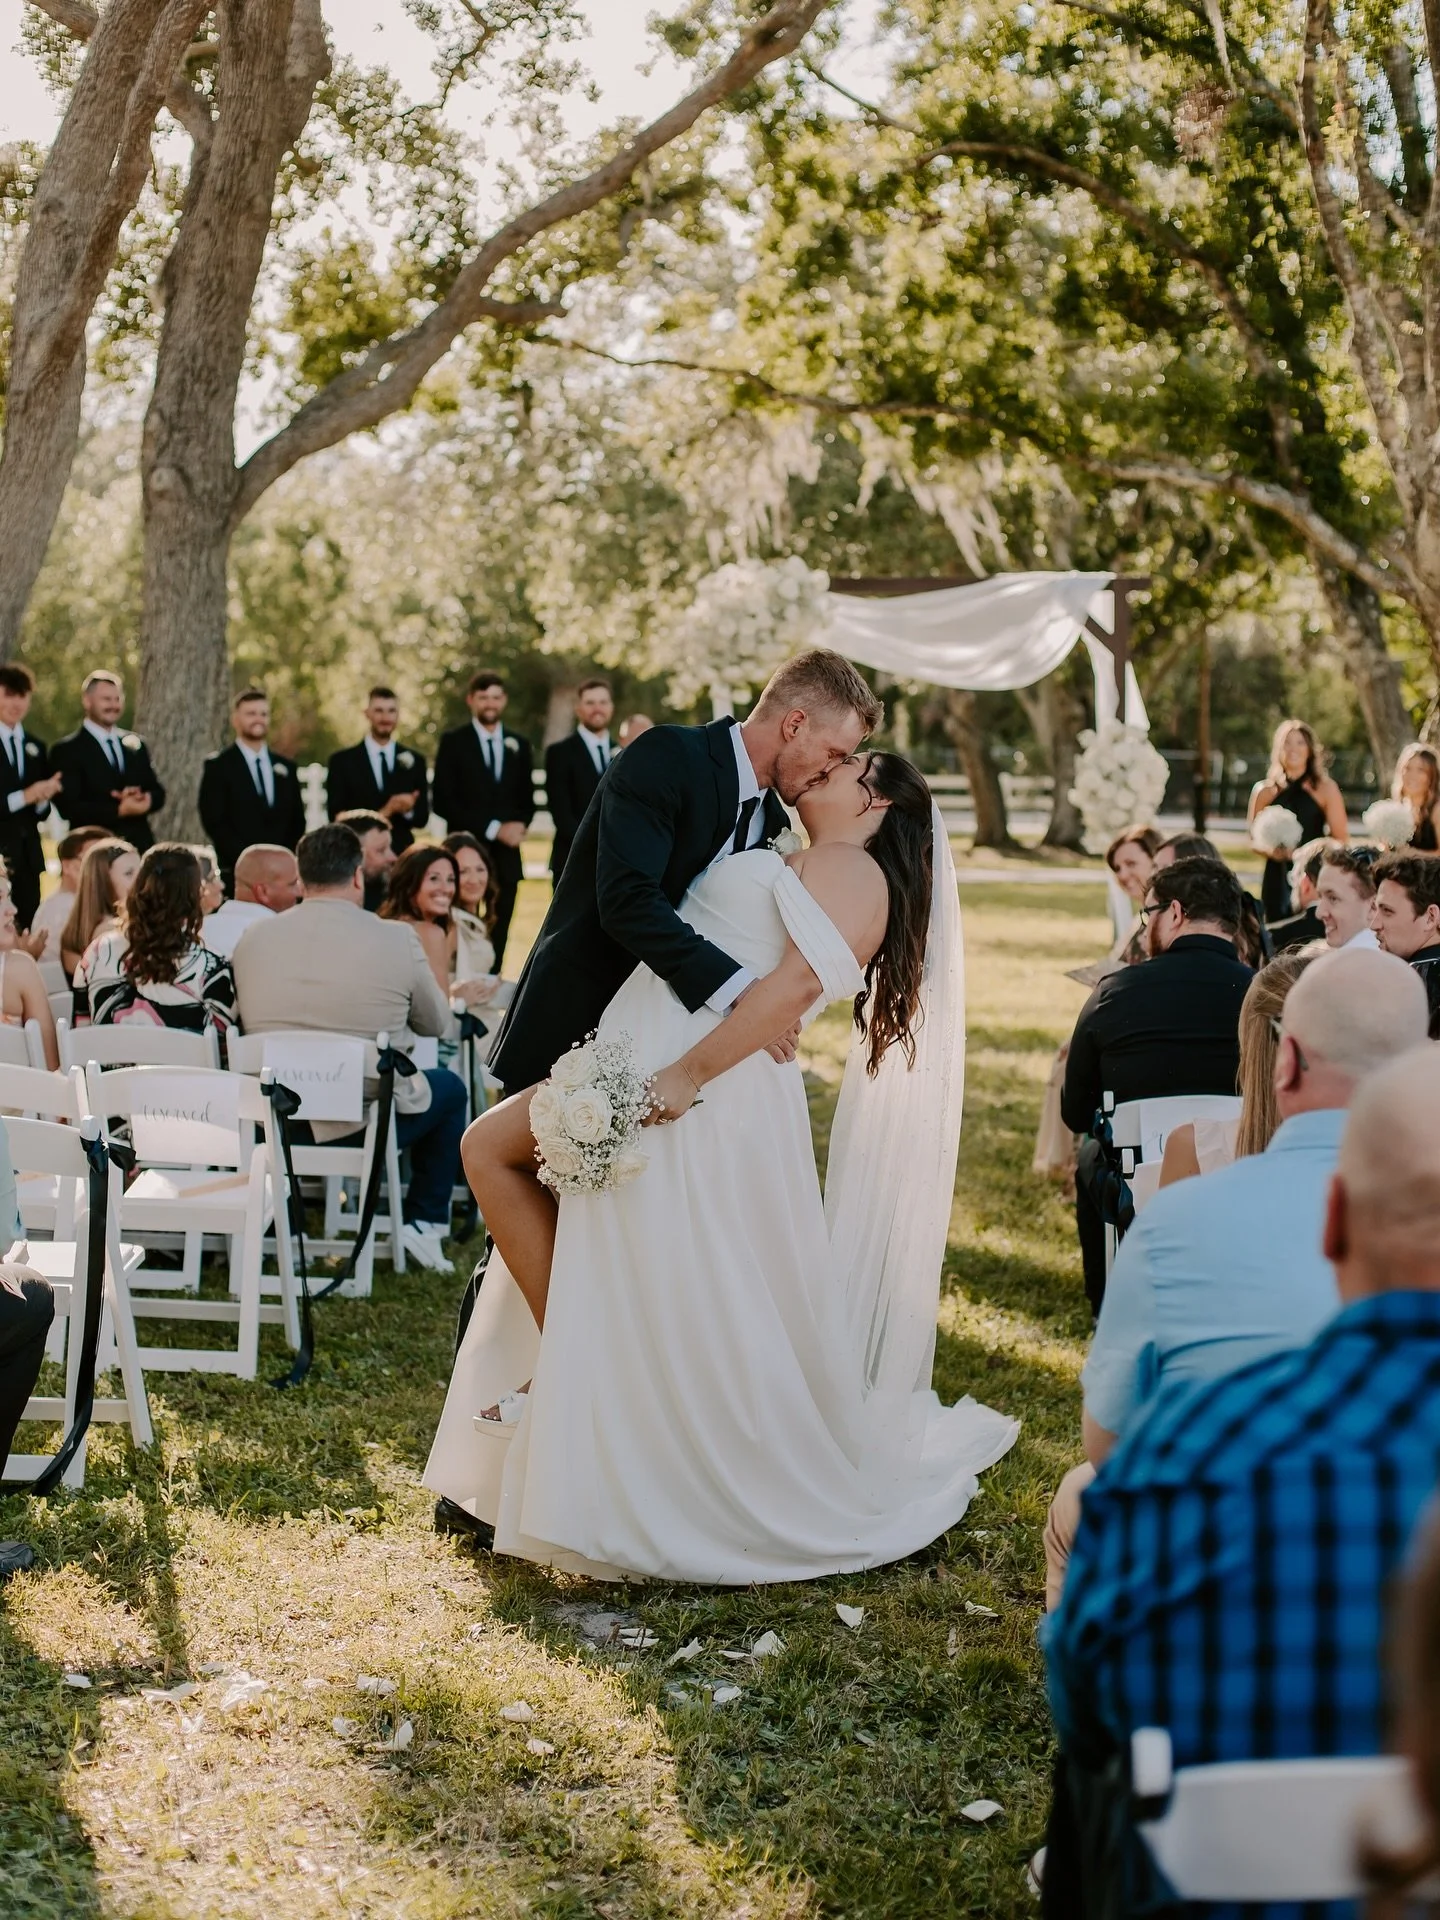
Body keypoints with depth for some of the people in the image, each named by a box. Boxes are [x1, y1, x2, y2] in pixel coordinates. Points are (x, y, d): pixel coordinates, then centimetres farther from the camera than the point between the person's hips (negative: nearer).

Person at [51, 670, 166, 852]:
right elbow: (70, 807, -10)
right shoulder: (66, 750, -1)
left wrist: (144, 800, -10)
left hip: (140, 846, 5)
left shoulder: (135, 744, 16)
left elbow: (157, 793, 14)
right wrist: (119, 810, -19)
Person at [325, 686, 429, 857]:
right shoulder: (342, 761, 4)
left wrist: (408, 810, -13)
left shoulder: (415, 760, 10)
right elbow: (336, 816, -2)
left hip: (401, 854, 2)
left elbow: (422, 816, 9)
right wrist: (378, 814, -14)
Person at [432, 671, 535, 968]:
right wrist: (492, 829, -11)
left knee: (499, 932, 3)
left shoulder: (518, 745, 12)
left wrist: (518, 825, -8)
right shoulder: (453, 742, 0)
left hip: (506, 853, 3)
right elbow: (444, 802, -6)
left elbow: (527, 799, 15)